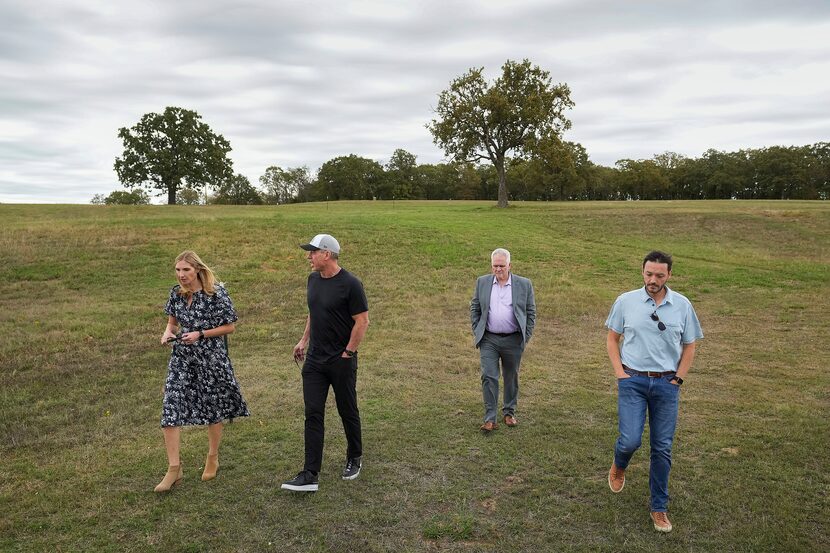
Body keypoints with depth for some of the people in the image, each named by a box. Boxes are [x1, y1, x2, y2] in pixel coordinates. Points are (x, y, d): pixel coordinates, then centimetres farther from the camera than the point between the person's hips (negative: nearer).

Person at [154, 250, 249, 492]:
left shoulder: (216, 294, -15)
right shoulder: (176, 293, 1)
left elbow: (229, 326, -9)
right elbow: (172, 320, 14)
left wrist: (200, 334, -18)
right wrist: (168, 332, -8)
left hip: (210, 358, -4)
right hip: (181, 358, 4)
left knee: (213, 410, 12)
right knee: (170, 410, -4)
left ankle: (212, 459, 34)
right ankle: (174, 468, 8)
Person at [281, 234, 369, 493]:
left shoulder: (350, 284, -17)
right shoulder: (313, 279, 6)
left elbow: (362, 322, -15)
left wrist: (348, 353, -13)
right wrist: (304, 340, 14)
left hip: (341, 362, -6)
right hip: (314, 359, 6)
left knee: (348, 412, 11)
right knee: (313, 415, 2)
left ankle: (355, 459, 34)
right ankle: (310, 475, 6)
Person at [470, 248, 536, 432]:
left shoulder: (524, 284, 0)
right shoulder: (482, 282, 4)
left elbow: (531, 312, 4)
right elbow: (474, 309, 9)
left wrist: (526, 336, -1)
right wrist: (476, 332, 2)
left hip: (513, 340, 0)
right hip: (488, 339, 0)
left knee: (511, 377, 13)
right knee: (489, 377, -6)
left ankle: (509, 412, 30)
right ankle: (490, 418, 0)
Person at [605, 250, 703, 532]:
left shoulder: (682, 305, 0)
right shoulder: (626, 301, -2)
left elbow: (689, 347, 10)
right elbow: (612, 338, 7)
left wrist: (678, 379, 2)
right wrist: (619, 372, -2)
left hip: (666, 384, 1)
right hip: (633, 381, -1)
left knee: (662, 448, 7)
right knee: (630, 440, -10)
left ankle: (659, 508, 23)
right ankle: (618, 466, 27)